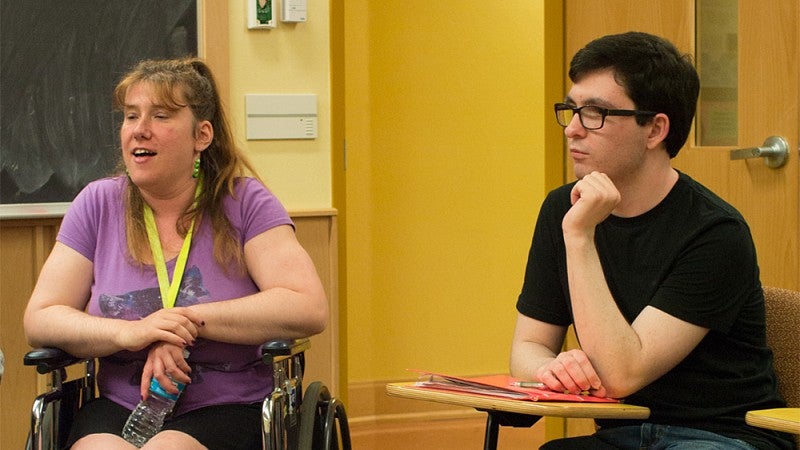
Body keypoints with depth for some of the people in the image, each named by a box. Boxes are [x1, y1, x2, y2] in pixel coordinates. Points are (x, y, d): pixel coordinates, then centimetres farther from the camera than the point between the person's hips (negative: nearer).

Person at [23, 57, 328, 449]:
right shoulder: (98, 204, 8)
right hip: (117, 408, 2)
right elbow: (39, 320, 3)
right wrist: (130, 333, -15)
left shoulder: (244, 203, 1)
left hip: (226, 408, -2)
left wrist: (190, 321, -14)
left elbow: (309, 309, -10)